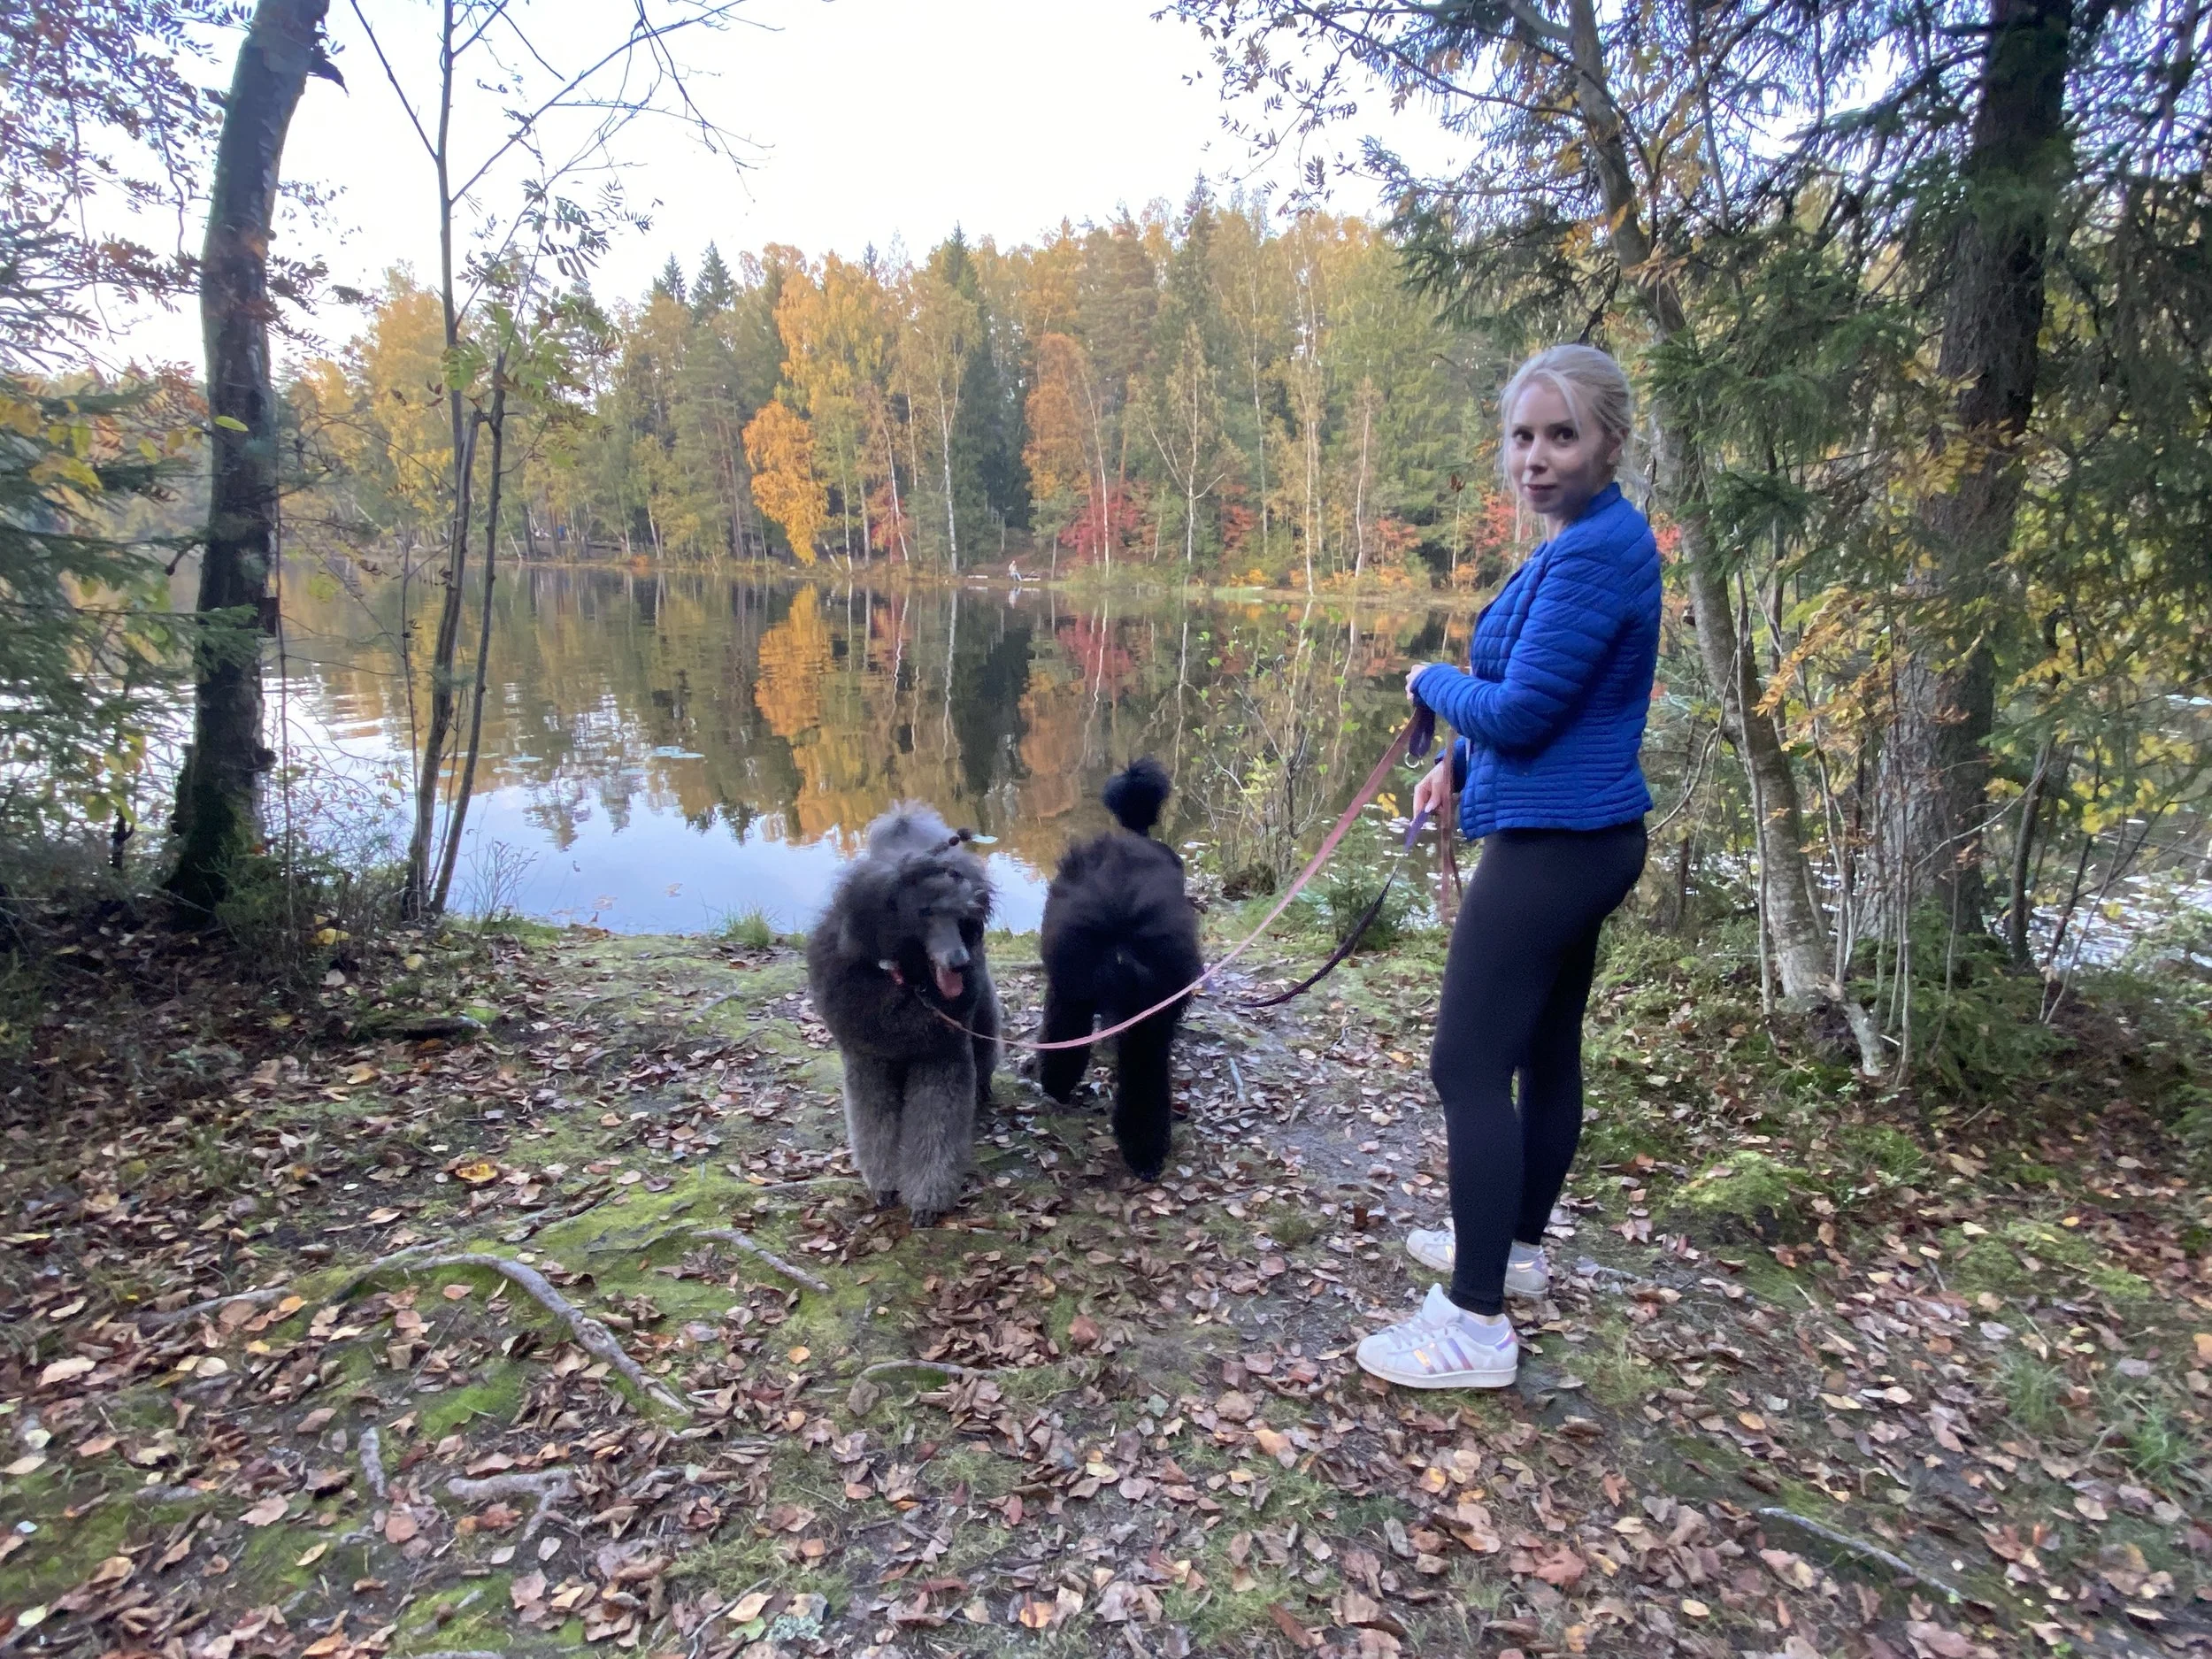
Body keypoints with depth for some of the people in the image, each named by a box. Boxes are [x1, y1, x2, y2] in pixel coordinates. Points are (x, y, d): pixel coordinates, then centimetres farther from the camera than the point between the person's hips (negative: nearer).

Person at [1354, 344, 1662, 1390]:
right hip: (1574, 838, 10)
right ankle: (1515, 1247, 35)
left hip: (1552, 844, -10)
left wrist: (1431, 682, -2)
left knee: (1471, 1065, -6)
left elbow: (1519, 710, -21)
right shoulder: (1587, 541, 12)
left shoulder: (1597, 551, -19)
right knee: (1544, 1050, 19)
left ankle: (1477, 1322, 3)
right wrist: (1459, 762, 7)